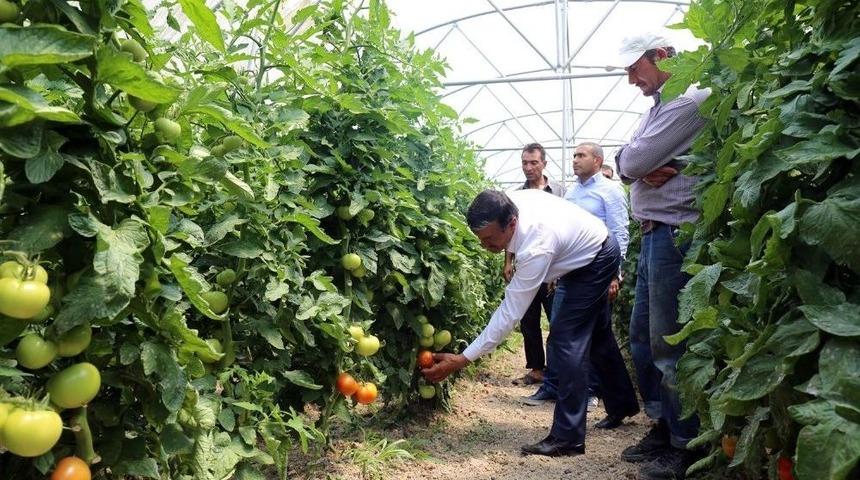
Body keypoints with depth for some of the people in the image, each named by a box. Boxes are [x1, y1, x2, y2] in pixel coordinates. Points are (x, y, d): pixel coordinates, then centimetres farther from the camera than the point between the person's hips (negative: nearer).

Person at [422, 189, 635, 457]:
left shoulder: (536, 248, -43)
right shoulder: (506, 205, -21)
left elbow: (510, 314, -40)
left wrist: (462, 360, -39)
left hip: (597, 260, -9)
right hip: (580, 256, 9)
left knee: (566, 341, -16)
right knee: (595, 335, 19)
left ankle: (567, 437, -11)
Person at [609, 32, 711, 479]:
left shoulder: (689, 100, -13)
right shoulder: (659, 105, 20)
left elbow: (631, 160, -18)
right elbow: (624, 163, 13)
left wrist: (635, 166, 4)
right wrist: (642, 170, -8)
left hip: (674, 234, -10)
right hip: (654, 235, 10)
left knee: (668, 344, -5)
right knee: (642, 337, 14)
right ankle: (665, 426, 26)